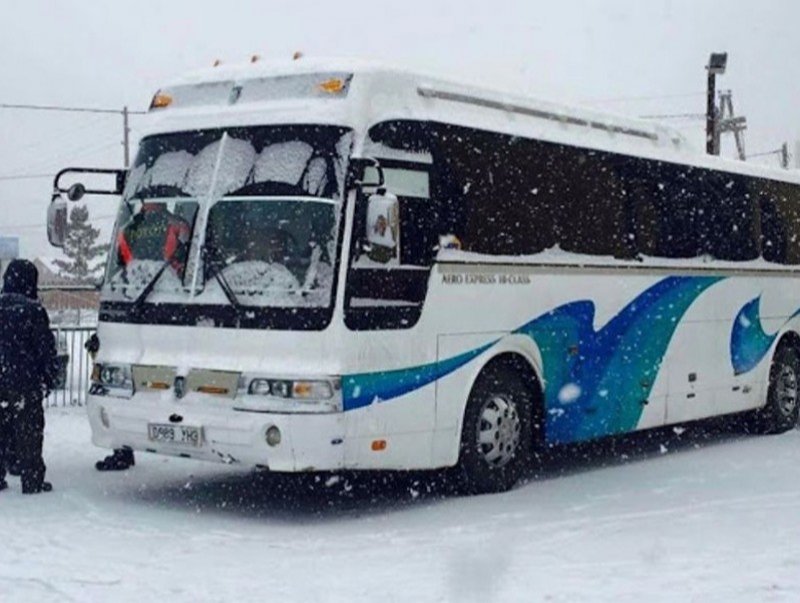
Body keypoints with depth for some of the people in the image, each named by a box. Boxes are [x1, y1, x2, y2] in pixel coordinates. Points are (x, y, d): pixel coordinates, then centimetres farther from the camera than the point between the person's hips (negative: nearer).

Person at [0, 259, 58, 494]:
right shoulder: (32, 310, -11)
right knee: (28, 433, 2)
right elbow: (45, 348, -10)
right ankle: (32, 481, 4)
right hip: (25, 384, -5)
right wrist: (48, 379, 0)